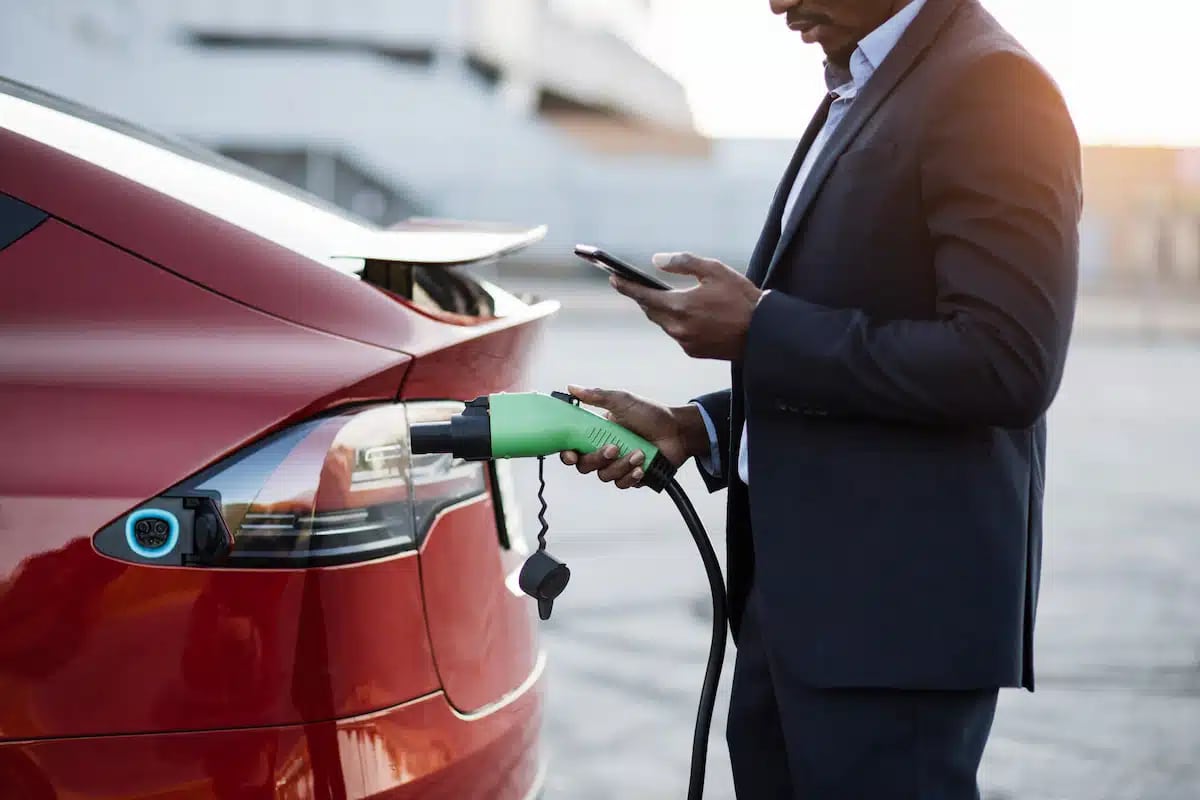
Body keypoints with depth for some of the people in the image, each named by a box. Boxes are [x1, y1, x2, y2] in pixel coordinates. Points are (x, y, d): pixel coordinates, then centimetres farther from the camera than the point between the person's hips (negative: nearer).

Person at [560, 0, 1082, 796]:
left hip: (896, 612, -9)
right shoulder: (858, 95, 17)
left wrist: (760, 329, -17)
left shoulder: (989, 88, -14)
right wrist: (696, 429, 8)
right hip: (800, 594, 9)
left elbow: (1005, 366, -23)